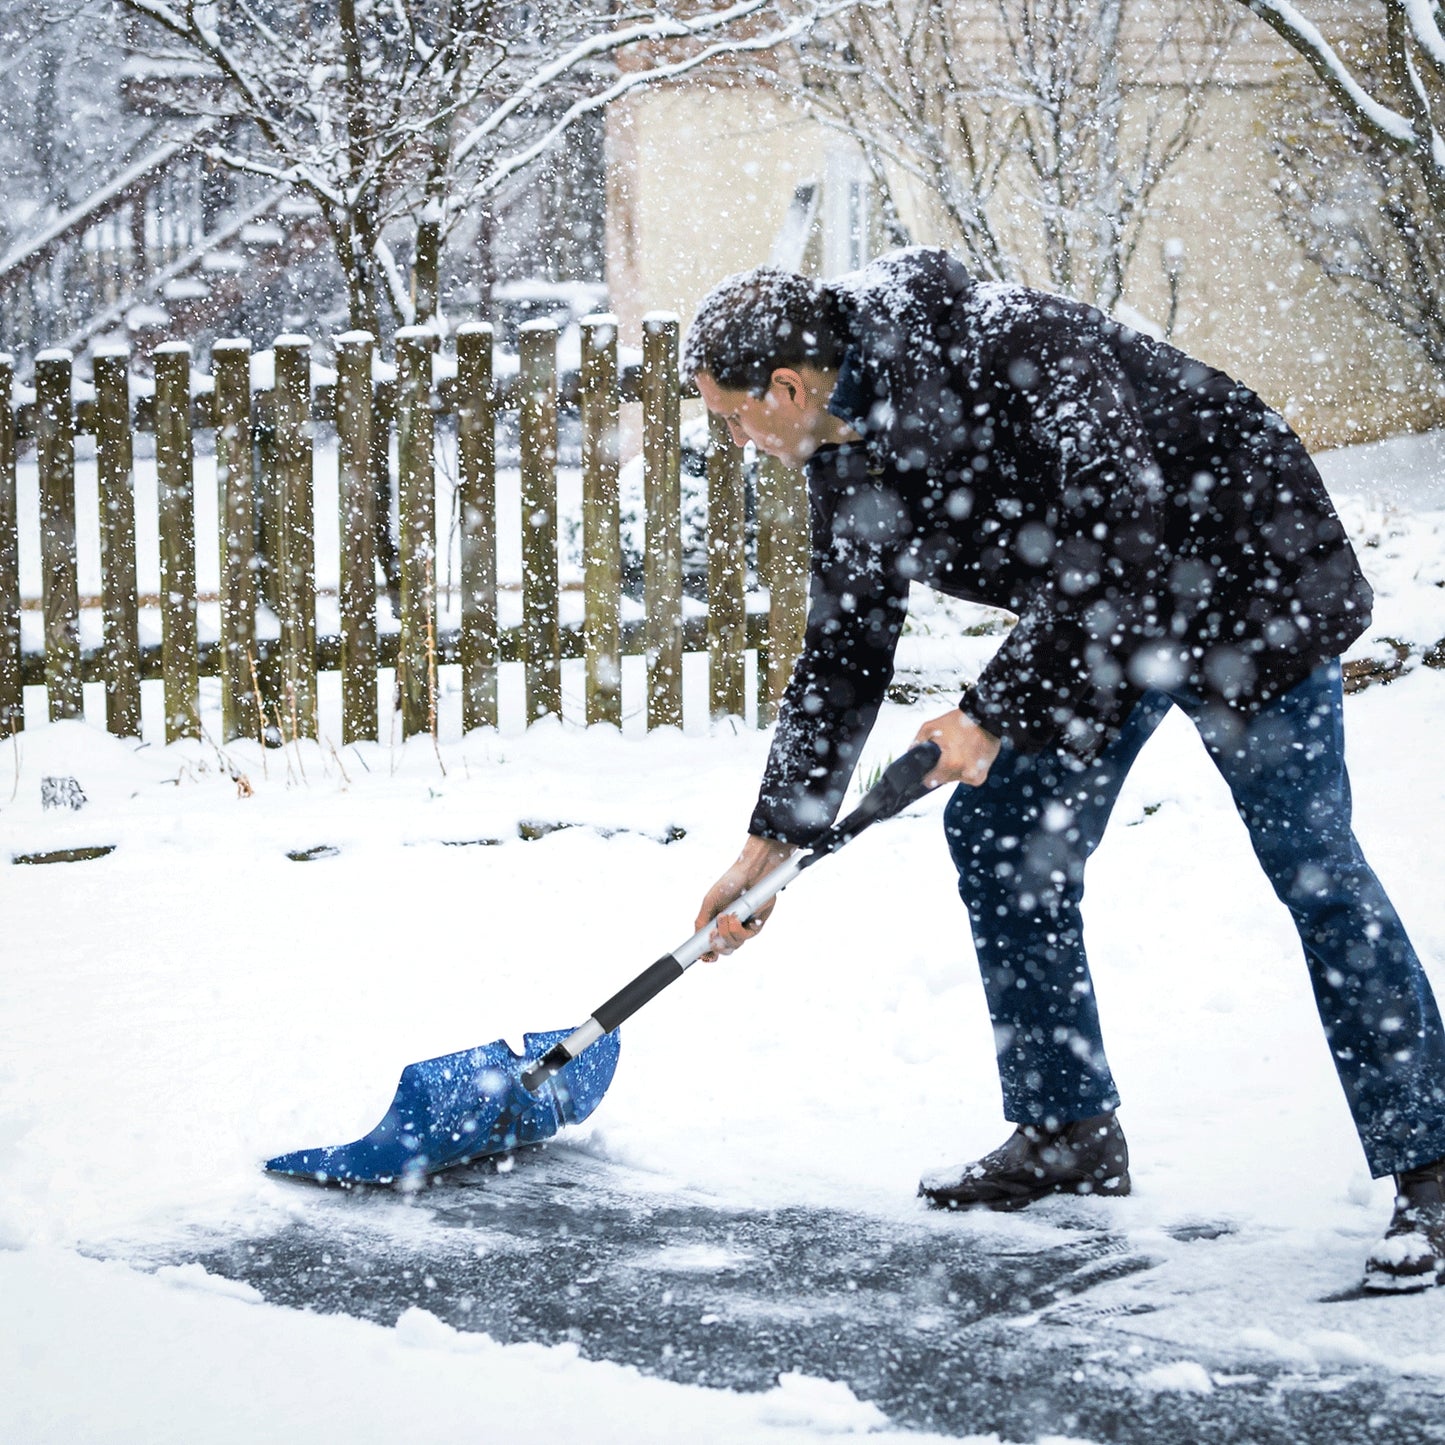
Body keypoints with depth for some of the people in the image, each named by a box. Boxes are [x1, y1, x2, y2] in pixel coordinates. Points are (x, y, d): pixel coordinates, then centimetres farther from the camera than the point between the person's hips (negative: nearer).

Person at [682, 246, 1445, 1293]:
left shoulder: (1015, 350, -31)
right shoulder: (846, 461, -4)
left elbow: (1113, 547, -34)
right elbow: (843, 654, 5)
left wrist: (995, 712, -29)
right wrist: (775, 839, 4)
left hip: (1244, 572, -9)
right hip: (1102, 620, 9)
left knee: (1309, 862, -11)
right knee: (999, 835, 5)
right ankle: (1069, 1131, 18)